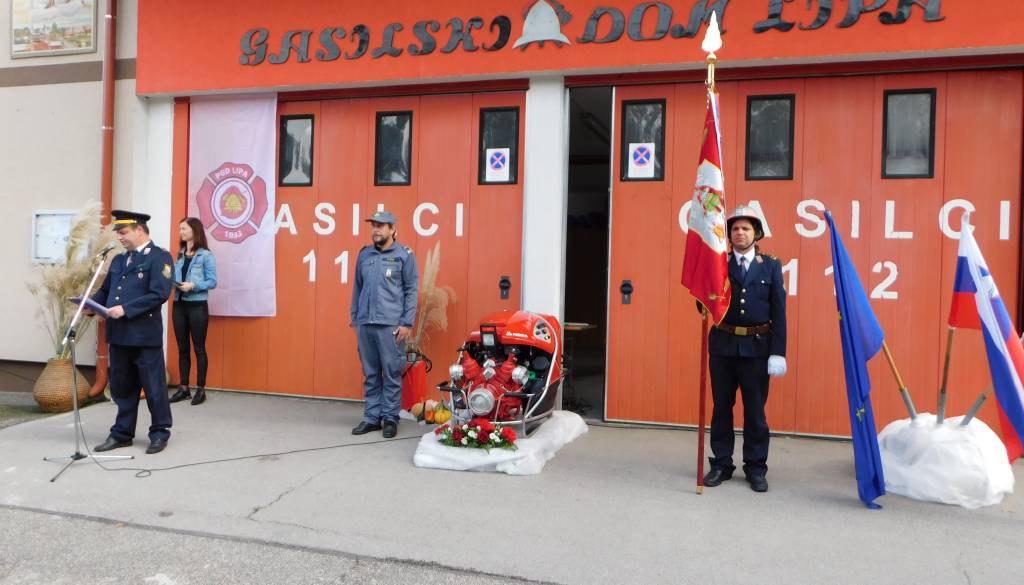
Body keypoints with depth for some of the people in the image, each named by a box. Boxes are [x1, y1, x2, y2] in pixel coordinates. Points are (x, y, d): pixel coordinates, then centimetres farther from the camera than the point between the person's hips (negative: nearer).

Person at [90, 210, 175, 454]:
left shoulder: (159, 257, -8)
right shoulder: (118, 259, 16)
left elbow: (159, 294, -17)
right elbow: (105, 290, 19)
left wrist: (126, 309, -21)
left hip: (145, 333, -7)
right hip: (118, 334, 7)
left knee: (153, 386, 2)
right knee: (121, 387, 14)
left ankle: (160, 433, 15)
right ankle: (122, 433, 25)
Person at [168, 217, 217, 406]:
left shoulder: (206, 255, -6)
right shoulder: (179, 255, 12)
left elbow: (212, 282, -9)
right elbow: (174, 277, 15)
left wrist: (193, 286, -21)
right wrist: (171, 282, -6)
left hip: (197, 306, -6)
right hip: (179, 305, 6)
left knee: (199, 348, 1)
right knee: (182, 348, 10)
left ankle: (201, 389, 9)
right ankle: (183, 388, 17)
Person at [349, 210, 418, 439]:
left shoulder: (404, 255, 0)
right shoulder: (364, 254, 12)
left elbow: (411, 290, -3)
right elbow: (357, 288, 17)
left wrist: (407, 323, -9)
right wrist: (354, 318, 13)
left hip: (391, 325, -4)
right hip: (365, 324, 4)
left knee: (391, 373, 1)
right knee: (370, 374, 10)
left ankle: (390, 418, 11)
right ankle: (372, 417, 19)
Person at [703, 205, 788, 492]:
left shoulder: (771, 265, 3)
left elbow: (779, 311, -1)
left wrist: (778, 352, -7)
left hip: (757, 347, -1)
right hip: (723, 345, 1)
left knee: (755, 410, 6)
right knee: (721, 407, 8)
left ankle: (756, 468, 18)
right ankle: (721, 464, 20)